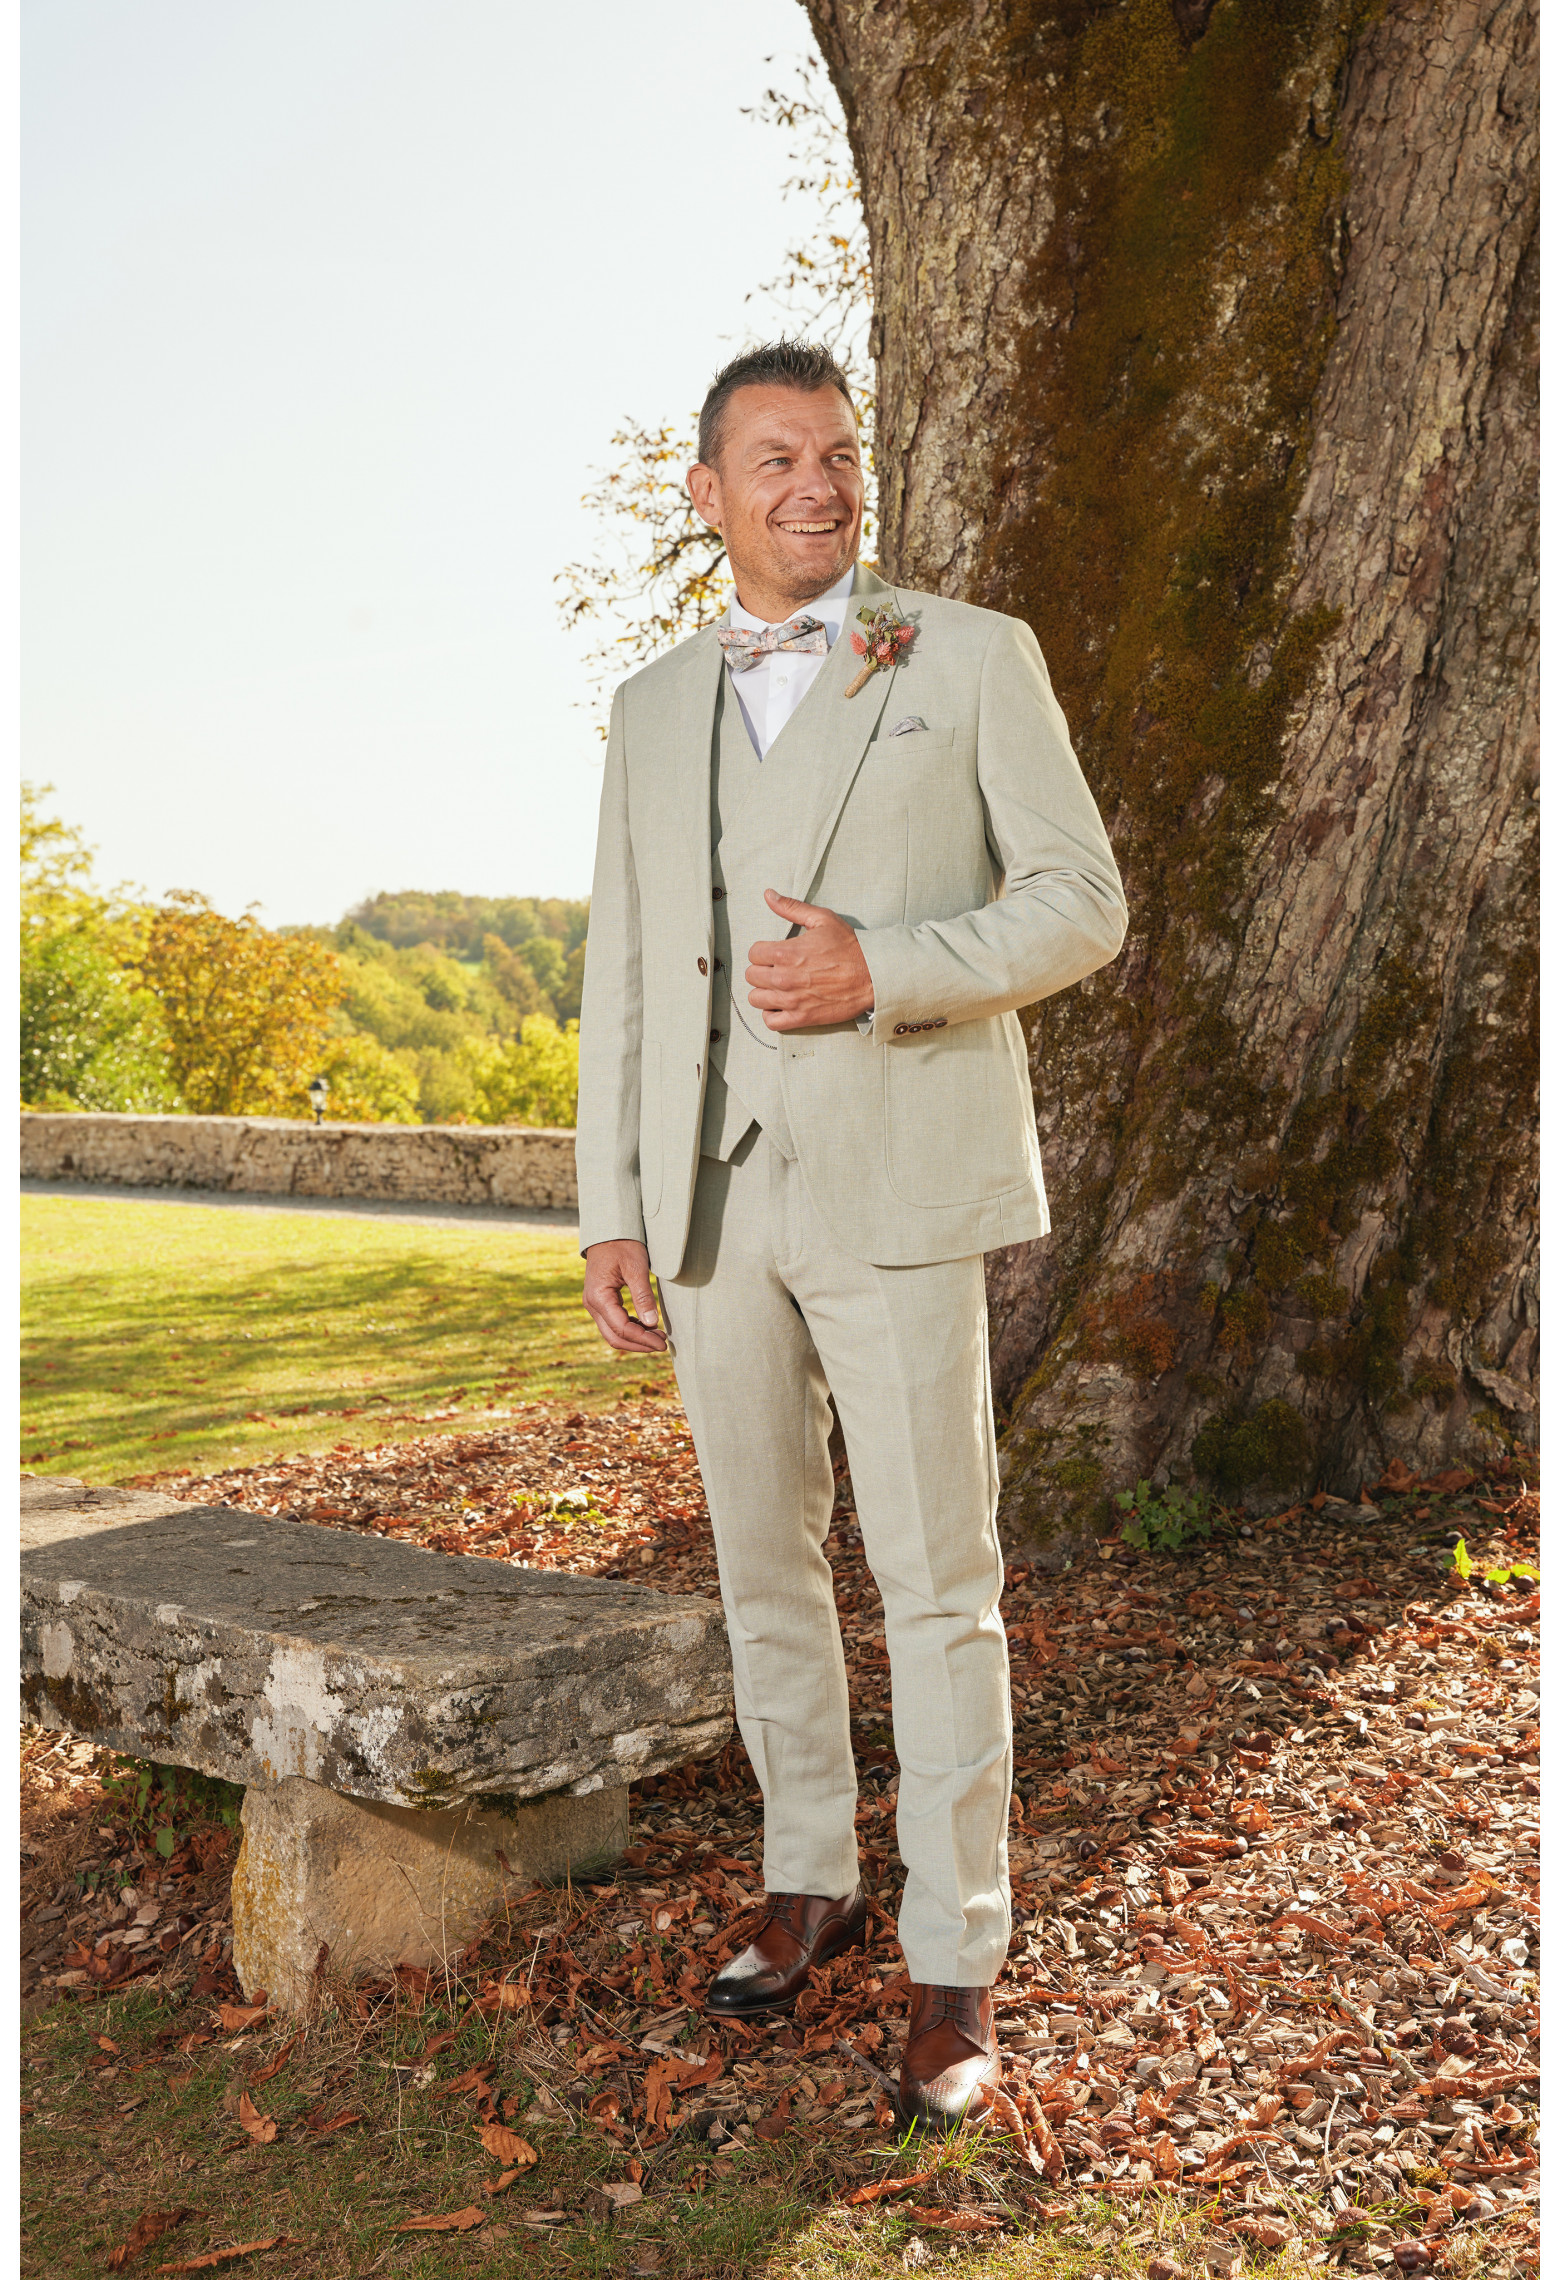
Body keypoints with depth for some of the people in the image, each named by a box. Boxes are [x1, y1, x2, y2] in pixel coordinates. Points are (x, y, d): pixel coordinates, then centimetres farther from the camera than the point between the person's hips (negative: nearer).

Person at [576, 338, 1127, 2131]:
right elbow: (623, 973, 12)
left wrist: (879, 969, -19)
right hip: (715, 1194, 5)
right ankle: (809, 1882, 30)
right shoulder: (655, 709, 13)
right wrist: (610, 1214, 6)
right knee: (762, 1561, 13)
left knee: (934, 1582, -2)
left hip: (898, 1184, -4)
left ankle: (954, 1965, 10)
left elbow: (1081, 907, -3)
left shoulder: (974, 658, 1)